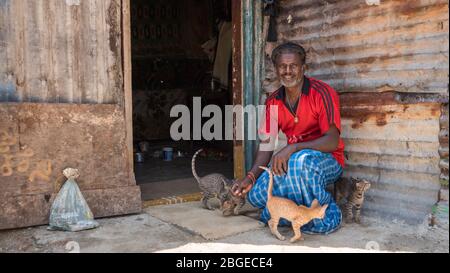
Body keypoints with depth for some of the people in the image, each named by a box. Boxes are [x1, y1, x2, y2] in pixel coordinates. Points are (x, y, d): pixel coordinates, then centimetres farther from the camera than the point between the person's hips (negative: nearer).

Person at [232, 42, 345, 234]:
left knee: (301, 161, -40)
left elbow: (332, 141, -21)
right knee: (255, 195, -16)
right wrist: (251, 177, -12)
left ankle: (327, 216, -16)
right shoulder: (273, 102, 4)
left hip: (327, 160, -5)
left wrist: (292, 148, -34)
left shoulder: (322, 93, -14)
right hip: (291, 161, 5)